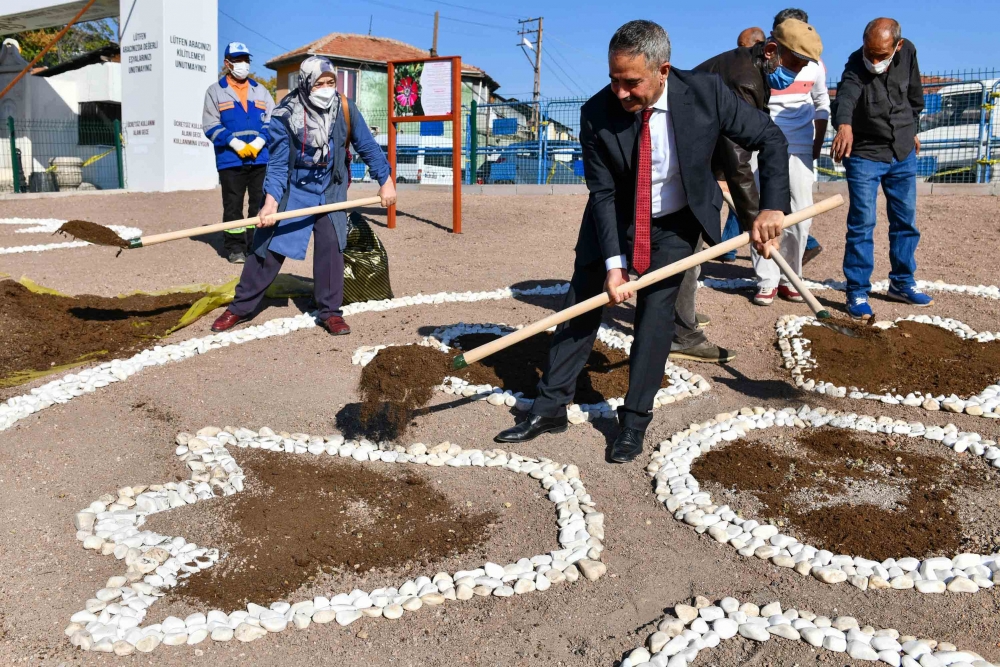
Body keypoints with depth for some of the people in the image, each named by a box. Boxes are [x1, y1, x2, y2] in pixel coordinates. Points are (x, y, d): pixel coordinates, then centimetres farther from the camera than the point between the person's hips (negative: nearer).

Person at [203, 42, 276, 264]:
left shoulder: (260, 91, 15)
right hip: (230, 160, -3)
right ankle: (235, 248, 7)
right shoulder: (215, 91, 6)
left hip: (261, 158, 3)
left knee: (260, 203, 4)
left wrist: (259, 142, -8)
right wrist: (236, 143, -14)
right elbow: (211, 125, -2)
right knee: (233, 205, 0)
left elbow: (272, 121, 9)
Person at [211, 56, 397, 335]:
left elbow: (367, 147, -3)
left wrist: (385, 181, -3)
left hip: (330, 189, 1)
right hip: (293, 189, -1)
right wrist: (270, 201, -28)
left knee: (331, 245, -10)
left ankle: (330, 311, 3)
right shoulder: (285, 116, -18)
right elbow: (278, 163, -18)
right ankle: (239, 307, 12)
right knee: (269, 248, 0)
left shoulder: (345, 109, -13)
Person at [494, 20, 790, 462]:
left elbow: (770, 138, -13)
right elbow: (603, 193, -18)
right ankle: (550, 408, 12)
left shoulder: (705, 92, -24)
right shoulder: (597, 114, -24)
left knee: (655, 310, -8)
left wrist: (772, 207, -23)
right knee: (582, 302, 2)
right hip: (614, 219, 1)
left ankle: (635, 419, 4)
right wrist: (613, 263, -24)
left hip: (676, 222, 0)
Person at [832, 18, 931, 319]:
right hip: (865, 155, -5)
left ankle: (902, 283, 27)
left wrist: (911, 129, 19)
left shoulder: (908, 53, -6)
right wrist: (844, 125, -61)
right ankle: (857, 292, 2)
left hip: (904, 153, 5)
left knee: (905, 221, 12)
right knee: (862, 223, -8)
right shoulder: (856, 66, -20)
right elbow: (846, 96, -42)